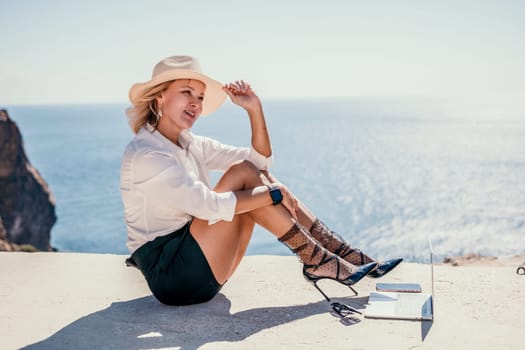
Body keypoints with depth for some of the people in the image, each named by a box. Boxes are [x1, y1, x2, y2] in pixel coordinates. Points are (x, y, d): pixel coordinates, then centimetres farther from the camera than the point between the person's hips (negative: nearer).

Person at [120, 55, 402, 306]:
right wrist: (273, 193, -19)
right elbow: (210, 206, -26)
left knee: (257, 174, -4)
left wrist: (254, 108, -1)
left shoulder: (191, 146, 11)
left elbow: (262, 159, 10)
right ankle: (319, 263, -14)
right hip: (170, 275, -8)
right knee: (244, 174, -18)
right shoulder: (144, 155, -16)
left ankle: (347, 255, -6)